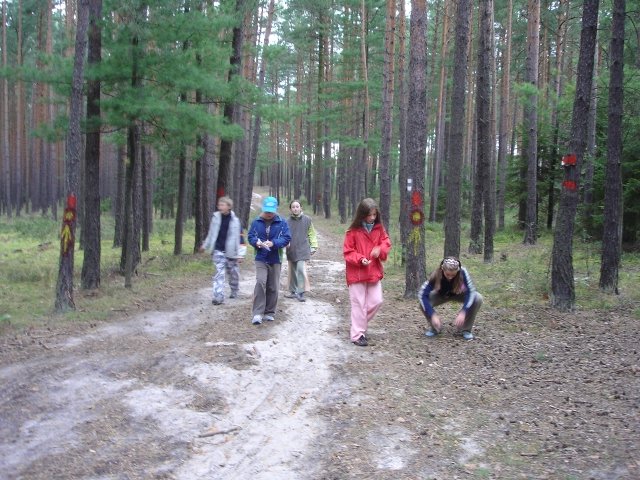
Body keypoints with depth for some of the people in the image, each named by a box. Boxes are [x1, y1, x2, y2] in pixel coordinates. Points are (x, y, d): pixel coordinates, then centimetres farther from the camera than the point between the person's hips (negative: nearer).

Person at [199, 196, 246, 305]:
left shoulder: (235, 220, -9)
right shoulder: (216, 217, 2)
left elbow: (239, 238, -9)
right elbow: (211, 233, 16)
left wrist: (240, 254, -12)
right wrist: (205, 245, 23)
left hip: (231, 251, -2)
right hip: (218, 251, 2)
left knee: (233, 273, 14)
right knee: (219, 273, -8)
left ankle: (234, 291, 37)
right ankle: (219, 296, -12)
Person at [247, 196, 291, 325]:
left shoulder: (282, 222, -1)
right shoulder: (256, 222, 2)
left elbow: (287, 238, -7)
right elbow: (250, 237, 5)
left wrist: (273, 243, -23)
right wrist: (256, 242, -18)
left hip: (275, 260, 1)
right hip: (261, 259, -1)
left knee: (273, 287, 7)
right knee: (260, 282, -18)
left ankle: (269, 312, 22)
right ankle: (258, 313, -15)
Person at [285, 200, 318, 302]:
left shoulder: (307, 219, -1)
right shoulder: (287, 221, 0)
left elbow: (312, 234, 7)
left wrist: (313, 246, 3)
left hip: (303, 249, -2)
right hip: (291, 250, 2)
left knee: (301, 269, -14)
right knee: (292, 272, 12)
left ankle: (301, 293, -7)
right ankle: (293, 291, 25)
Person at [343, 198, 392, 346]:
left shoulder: (379, 228, 2)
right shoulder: (353, 231, -12)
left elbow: (386, 242, 9)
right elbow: (347, 252, -9)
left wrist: (380, 249, -13)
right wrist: (360, 259, -25)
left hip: (374, 271, 5)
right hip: (357, 273, -5)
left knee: (376, 301, 4)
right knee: (359, 304, 0)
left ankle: (361, 324, 27)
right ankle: (358, 334, 9)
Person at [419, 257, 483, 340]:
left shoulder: (463, 272, -34)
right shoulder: (436, 275, -34)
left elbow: (471, 292, -34)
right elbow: (422, 294, -34)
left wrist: (463, 312, -46)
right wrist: (433, 314, -43)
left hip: (458, 294, 0)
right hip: (441, 295, 0)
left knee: (478, 299, -29)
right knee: (423, 303, -29)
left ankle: (466, 329, -9)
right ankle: (435, 328, -1)